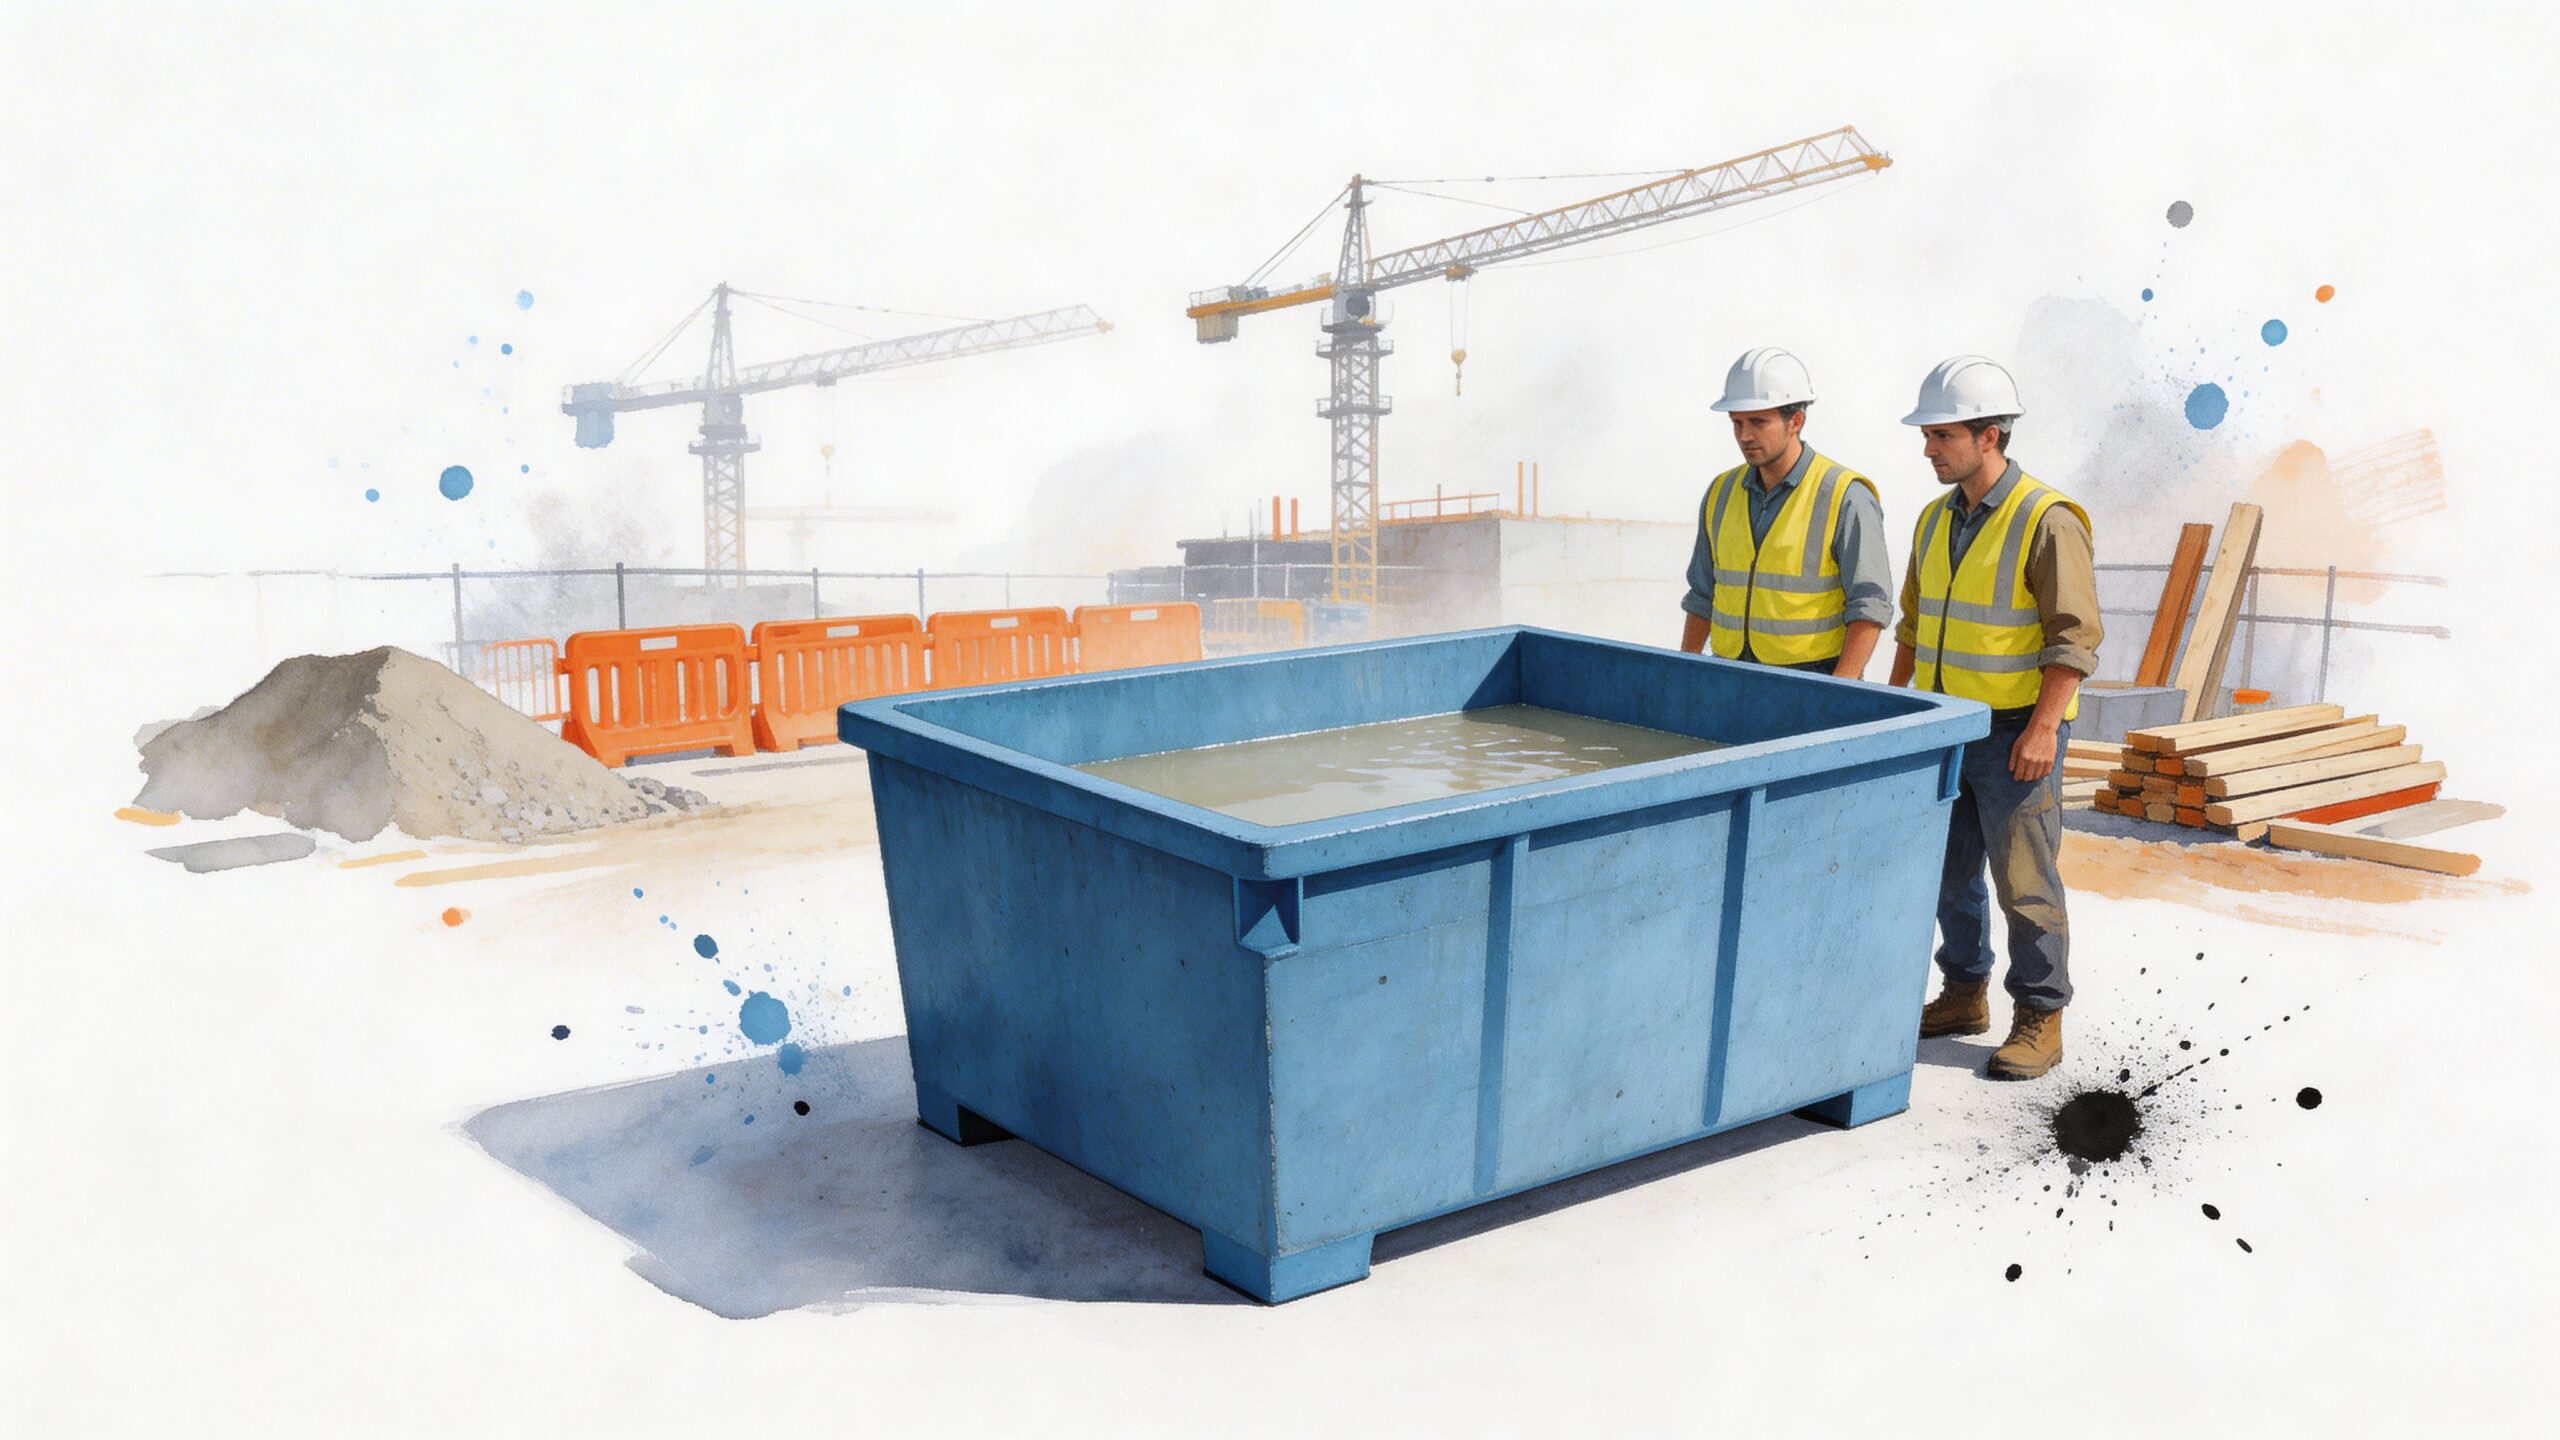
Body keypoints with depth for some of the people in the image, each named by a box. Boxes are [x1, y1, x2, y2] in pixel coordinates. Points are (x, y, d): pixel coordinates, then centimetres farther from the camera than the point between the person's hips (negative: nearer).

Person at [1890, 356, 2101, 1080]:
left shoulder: (2047, 520, -14)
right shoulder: (1937, 520, 9)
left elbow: (2075, 637, -16)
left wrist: (2043, 729, -22)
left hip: (2016, 733, -7)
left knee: (2025, 880, -1)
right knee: (1947, 871, 13)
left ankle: (2038, 1020, 9)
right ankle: (1964, 994, 27)